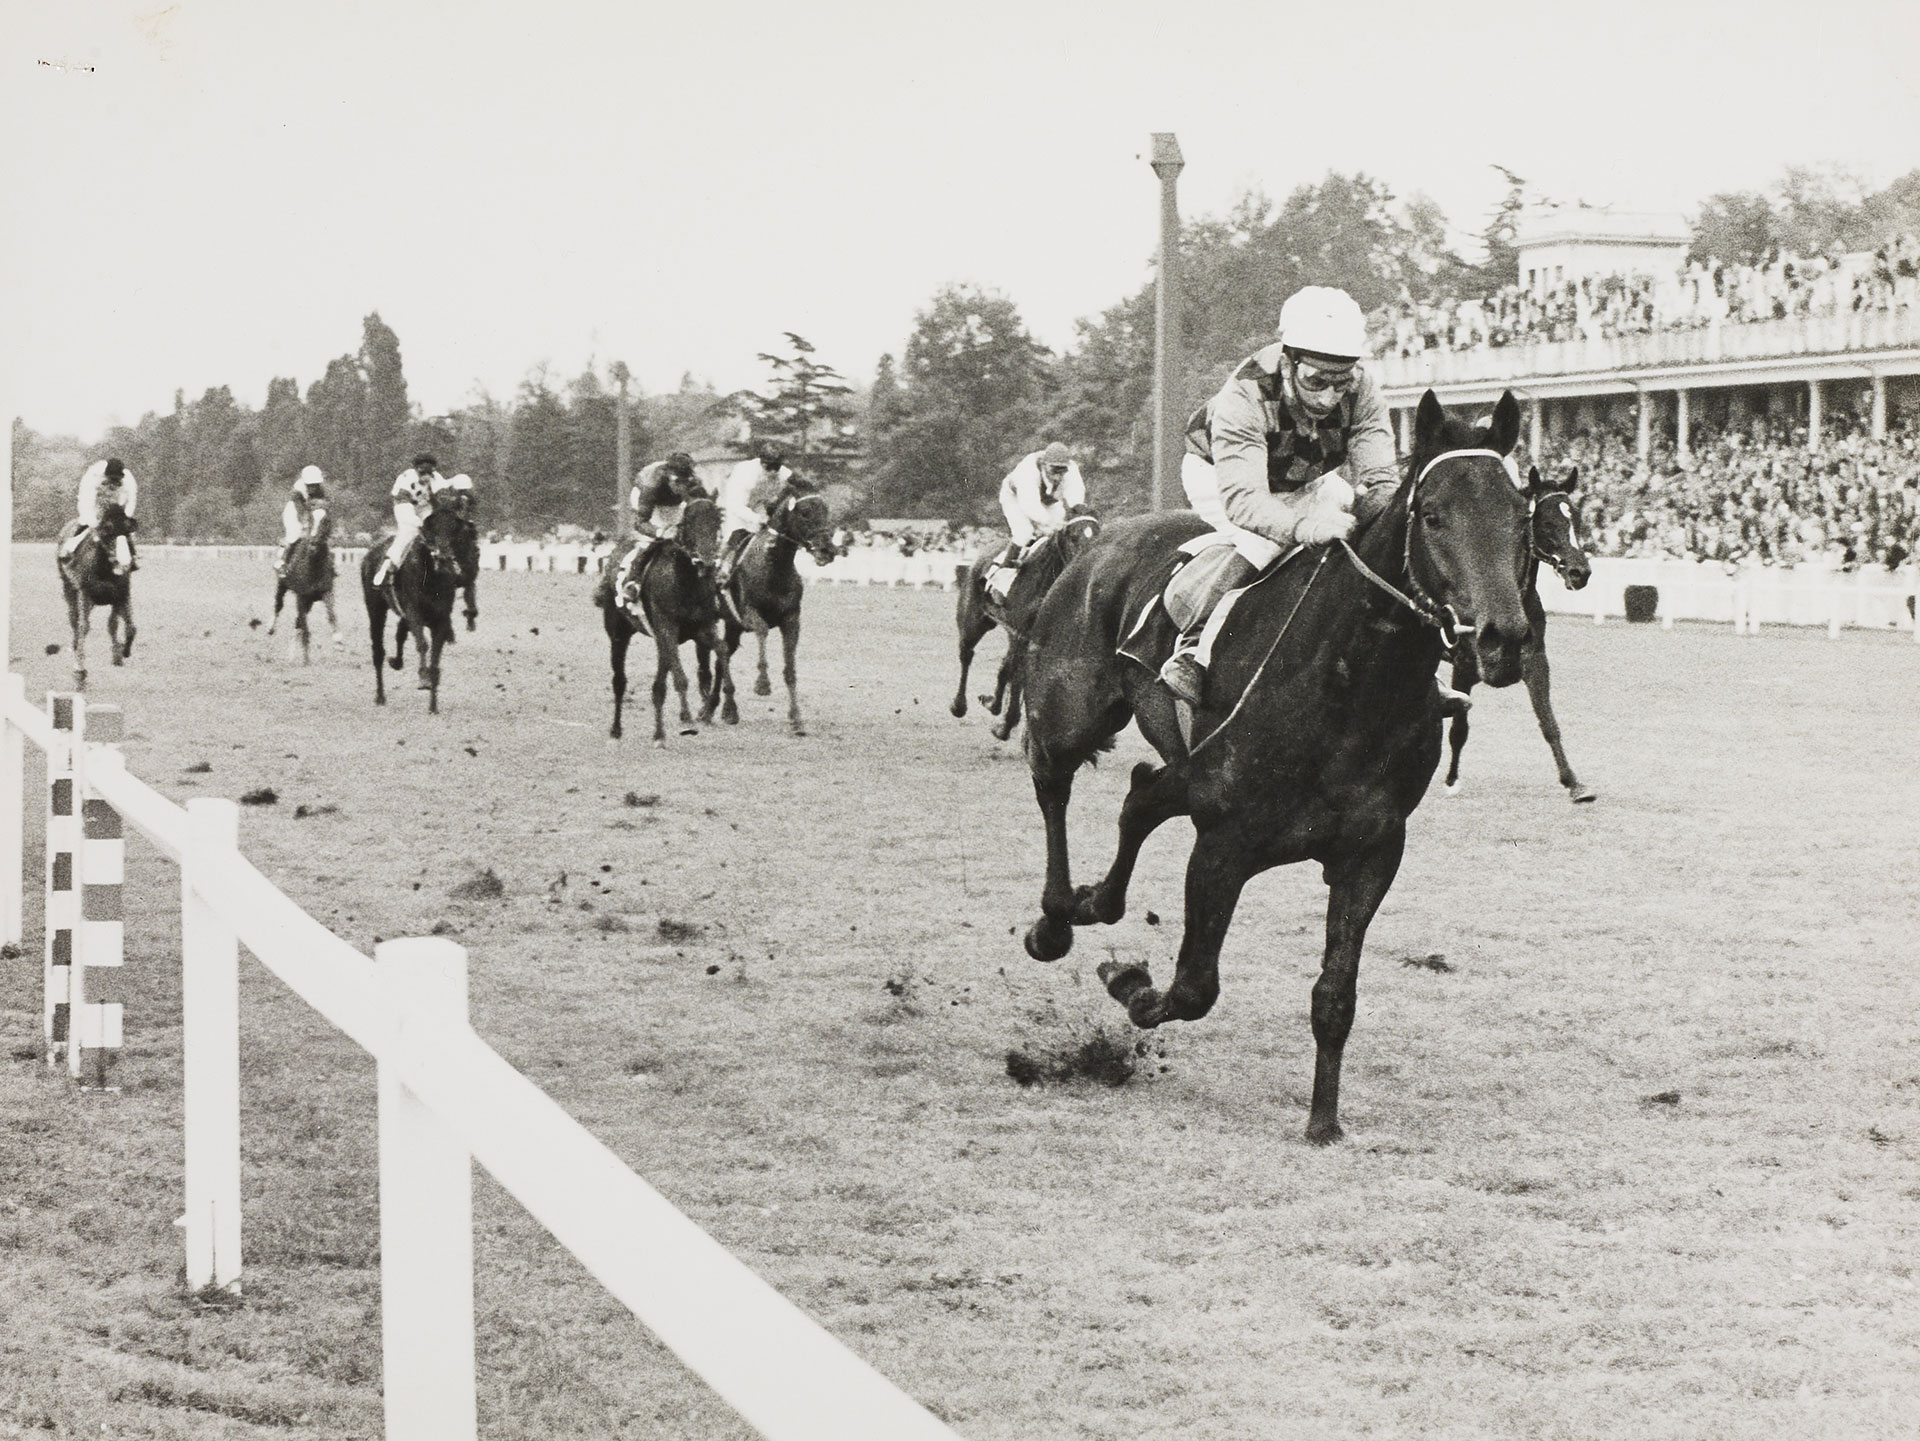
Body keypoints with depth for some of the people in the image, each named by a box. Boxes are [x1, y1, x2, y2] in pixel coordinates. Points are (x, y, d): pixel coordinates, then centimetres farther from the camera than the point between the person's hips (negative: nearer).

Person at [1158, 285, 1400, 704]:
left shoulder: (1362, 391, -27)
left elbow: (1379, 481, -29)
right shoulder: (1245, 395, -41)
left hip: (1308, 482, 5)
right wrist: (1304, 525, -68)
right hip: (1215, 475, -5)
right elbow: (1242, 499, -49)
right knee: (1265, 542, -33)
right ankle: (1192, 650, -26)